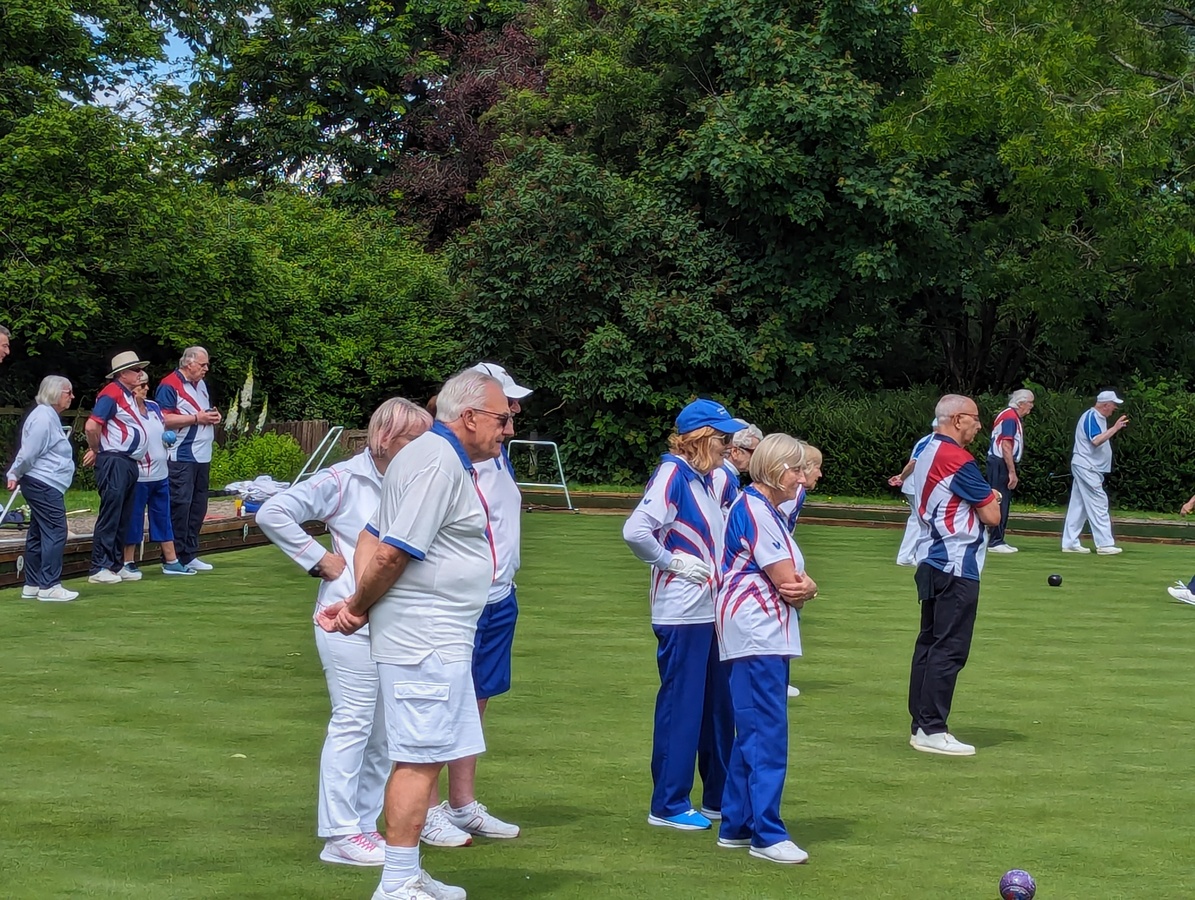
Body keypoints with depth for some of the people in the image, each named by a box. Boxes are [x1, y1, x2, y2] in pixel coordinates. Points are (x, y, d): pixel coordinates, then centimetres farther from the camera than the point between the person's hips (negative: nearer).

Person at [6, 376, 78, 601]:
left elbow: (27, 455, 19)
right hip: (45, 485, -11)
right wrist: (16, 475, -3)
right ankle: (49, 586, -10)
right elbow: (28, 454, -17)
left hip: (43, 486, 11)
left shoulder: (50, 416, 18)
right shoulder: (43, 418, -16)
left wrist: (15, 475, 12)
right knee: (55, 532, -11)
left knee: (37, 535, 12)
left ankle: (32, 585, 16)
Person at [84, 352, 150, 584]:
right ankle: (99, 568, -6)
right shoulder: (112, 394, -12)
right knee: (110, 516, -8)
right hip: (114, 462, -10)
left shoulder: (129, 396, 17)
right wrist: (96, 450, -7)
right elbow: (92, 426, -20)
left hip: (129, 463, 10)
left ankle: (116, 565, 18)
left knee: (123, 518, 12)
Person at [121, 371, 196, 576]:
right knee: (133, 520, 0)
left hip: (160, 474, 8)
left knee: (163, 517, 13)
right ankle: (128, 563, 10)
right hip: (138, 475, -8)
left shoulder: (153, 407, 11)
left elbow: (165, 427, 23)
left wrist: (168, 437, 5)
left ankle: (171, 561, 19)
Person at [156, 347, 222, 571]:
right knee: (180, 505, -8)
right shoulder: (169, 386, -9)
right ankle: (175, 557, -5)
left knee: (198, 506, 10)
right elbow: (164, 419, -18)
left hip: (202, 456, 9)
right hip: (181, 457, -9)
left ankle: (190, 555, 17)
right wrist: (197, 418, -17)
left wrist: (214, 416, 8)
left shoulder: (201, 384, 19)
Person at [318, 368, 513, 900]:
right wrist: (359, 608, -4)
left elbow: (373, 538, 15)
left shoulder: (431, 455, 17)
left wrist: (358, 606, 3)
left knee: (426, 756, 15)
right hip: (425, 640, -10)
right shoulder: (439, 462, -17)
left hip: (438, 638, 10)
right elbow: (391, 554, -19)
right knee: (419, 760, -7)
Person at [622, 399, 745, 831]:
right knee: (681, 707, -2)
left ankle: (718, 798, 24)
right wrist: (672, 562, -15)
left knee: (719, 705, 14)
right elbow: (636, 531, -25)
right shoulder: (672, 475, -14)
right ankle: (668, 804, 6)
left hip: (713, 611, 9)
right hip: (682, 614, -9)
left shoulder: (707, 479, 13)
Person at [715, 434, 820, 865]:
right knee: (768, 732, -11)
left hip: (770, 637, 10)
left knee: (752, 732, 12)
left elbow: (794, 580, 14)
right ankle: (767, 834, -9)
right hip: (756, 635, -10)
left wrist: (803, 586, -8)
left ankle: (735, 826, 17)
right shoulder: (753, 510, -12)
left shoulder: (771, 512, 19)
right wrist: (801, 588, 6)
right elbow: (786, 582, -16)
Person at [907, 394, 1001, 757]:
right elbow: (992, 515, -13)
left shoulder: (927, 454, 14)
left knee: (929, 644, 12)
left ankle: (921, 725, 15)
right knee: (949, 649, -7)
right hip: (956, 566, -10)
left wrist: (984, 496, 8)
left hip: (931, 562, 10)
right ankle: (932, 730, -7)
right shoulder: (958, 460, -16)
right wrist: (992, 499, 8)